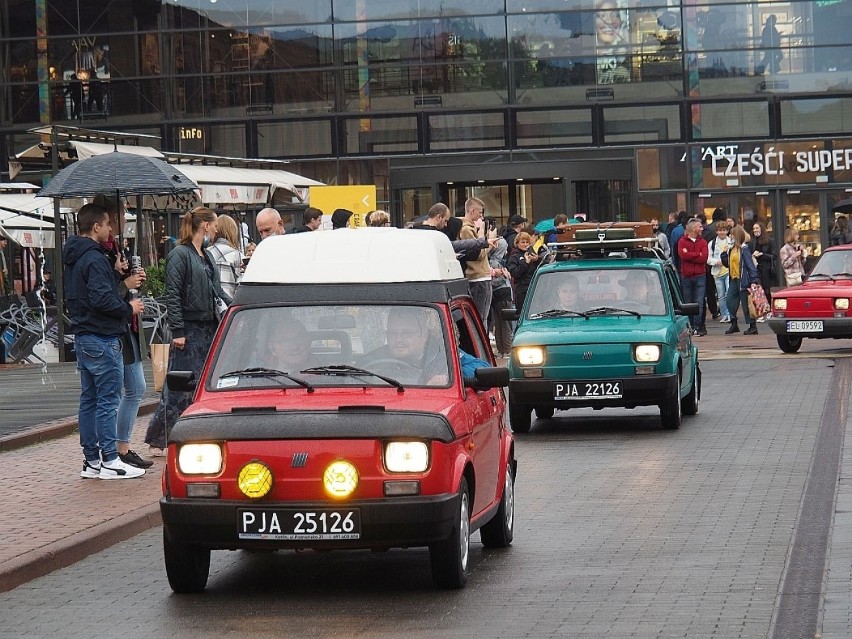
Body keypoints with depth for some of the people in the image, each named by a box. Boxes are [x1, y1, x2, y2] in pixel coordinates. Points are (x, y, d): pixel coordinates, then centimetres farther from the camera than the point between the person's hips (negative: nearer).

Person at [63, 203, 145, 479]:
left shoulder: (73, 258, 15)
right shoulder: (94, 259, -17)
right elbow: (101, 299, -25)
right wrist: (129, 308, -9)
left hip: (82, 337, 10)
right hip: (102, 338, -10)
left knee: (89, 399, 12)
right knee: (108, 400, -6)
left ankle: (91, 460, 16)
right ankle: (109, 461, -5)